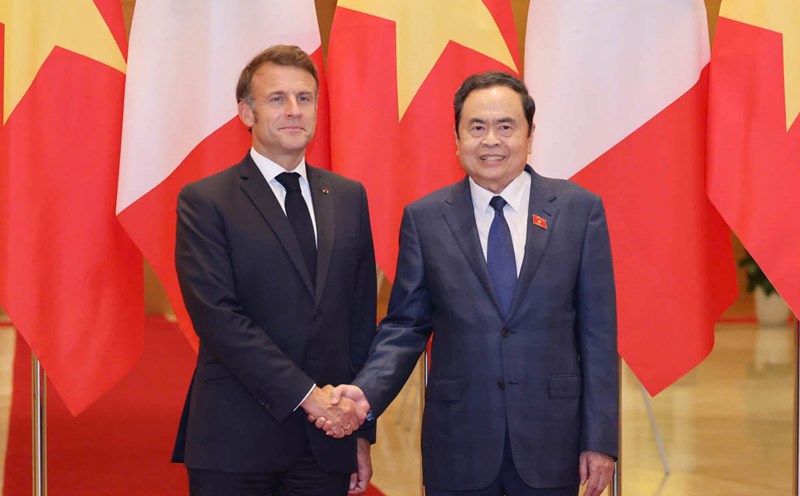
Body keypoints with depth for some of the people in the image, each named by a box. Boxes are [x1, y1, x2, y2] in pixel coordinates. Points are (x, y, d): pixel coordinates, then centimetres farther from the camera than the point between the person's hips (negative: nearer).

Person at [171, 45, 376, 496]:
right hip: (235, 445, -4)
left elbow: (362, 317, 12)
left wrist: (361, 431, 10)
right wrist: (305, 394, -17)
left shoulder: (349, 198, 11)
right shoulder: (205, 202, -3)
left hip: (327, 444, 4)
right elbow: (217, 315, -12)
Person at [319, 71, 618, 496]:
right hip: (458, 445, 0)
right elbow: (405, 326, 4)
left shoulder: (580, 209, 1)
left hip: (550, 444, 0)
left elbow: (597, 330, 1)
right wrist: (367, 391, -14)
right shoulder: (424, 219, 3)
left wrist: (601, 439, -2)